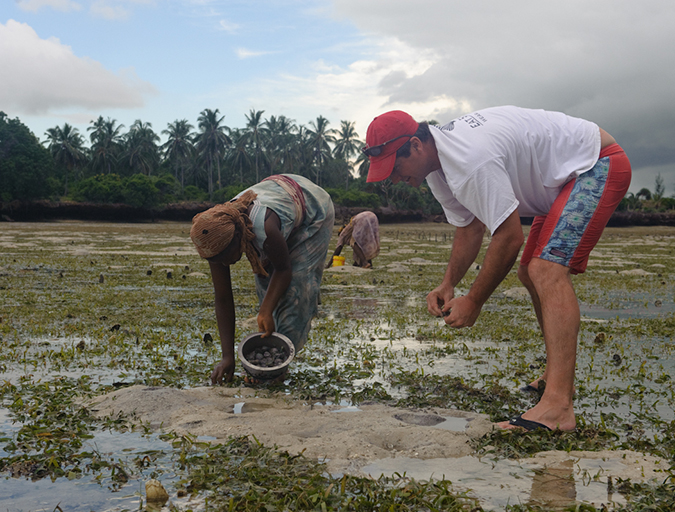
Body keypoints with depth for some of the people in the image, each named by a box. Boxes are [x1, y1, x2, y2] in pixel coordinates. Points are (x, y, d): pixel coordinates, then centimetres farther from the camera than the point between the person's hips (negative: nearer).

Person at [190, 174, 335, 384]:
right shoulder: (217, 240, -24)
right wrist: (228, 357, -20)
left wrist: (265, 312, -32)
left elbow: (283, 270, -25)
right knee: (265, 277, -1)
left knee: (297, 282, -15)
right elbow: (222, 299, -18)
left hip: (315, 208, -6)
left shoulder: (264, 228, -45)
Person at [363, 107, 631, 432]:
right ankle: (558, 376, 27)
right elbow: (470, 229, 10)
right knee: (530, 273, 14)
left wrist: (473, 302, -18)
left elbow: (509, 237, -28)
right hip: (564, 176, 11)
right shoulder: (436, 165, 1)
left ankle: (557, 408, -33)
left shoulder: (471, 161, -32)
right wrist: (448, 284, -2)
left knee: (547, 270, -26)